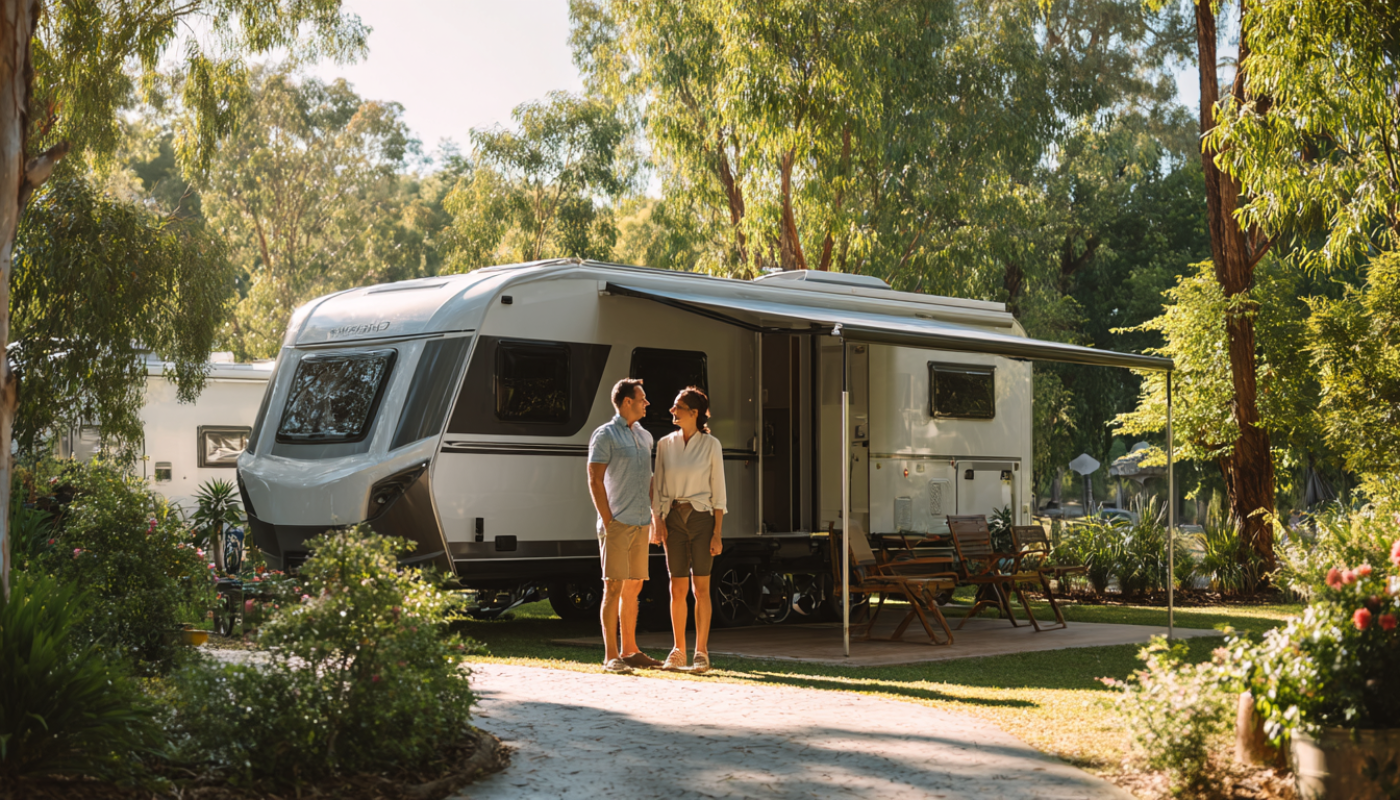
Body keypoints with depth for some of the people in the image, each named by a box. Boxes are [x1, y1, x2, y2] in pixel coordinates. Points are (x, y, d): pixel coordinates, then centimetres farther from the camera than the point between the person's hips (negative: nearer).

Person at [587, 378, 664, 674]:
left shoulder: (645, 436, 17)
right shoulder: (605, 435, -5)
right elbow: (595, 480, -10)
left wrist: (655, 515, 15)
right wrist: (607, 520, -15)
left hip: (640, 524, 7)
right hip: (617, 524, -7)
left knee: (633, 587, 11)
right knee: (614, 587, -8)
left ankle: (629, 650, 18)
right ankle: (611, 656, -7)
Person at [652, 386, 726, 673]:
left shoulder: (711, 445, -2)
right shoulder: (665, 444, 7)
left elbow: (718, 491, -2)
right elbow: (658, 487, 9)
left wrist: (717, 533, -6)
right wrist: (657, 521, -2)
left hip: (702, 518, -3)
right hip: (674, 519, 3)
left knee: (701, 587, -2)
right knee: (677, 587, 3)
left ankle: (701, 653, 4)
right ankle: (678, 652, 12)